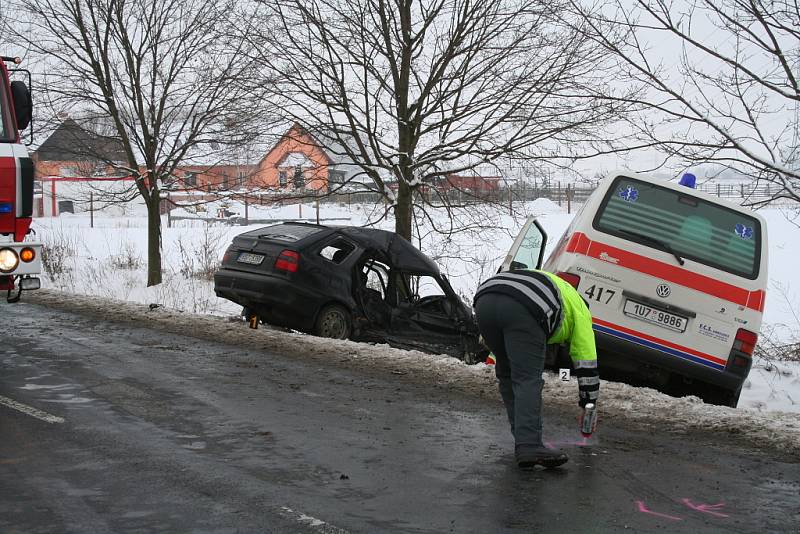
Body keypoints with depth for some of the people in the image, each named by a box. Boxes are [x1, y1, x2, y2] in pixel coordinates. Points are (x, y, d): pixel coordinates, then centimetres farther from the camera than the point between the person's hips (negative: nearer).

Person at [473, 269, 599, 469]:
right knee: (528, 379, -4)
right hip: (520, 309, -6)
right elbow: (586, 362, 28)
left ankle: (524, 440, 18)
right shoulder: (579, 310, 30)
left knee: (507, 375, 19)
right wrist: (589, 404, 35)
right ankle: (529, 446, -17)